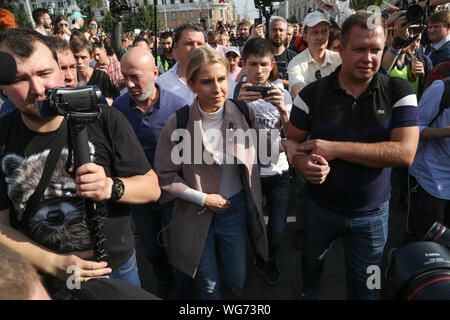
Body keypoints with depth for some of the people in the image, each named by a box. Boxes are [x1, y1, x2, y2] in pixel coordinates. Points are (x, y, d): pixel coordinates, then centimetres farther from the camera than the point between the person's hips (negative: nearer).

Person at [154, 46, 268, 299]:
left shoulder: (244, 114, -10)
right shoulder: (179, 123, -18)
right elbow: (165, 176, -11)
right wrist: (203, 198, -14)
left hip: (235, 209, 2)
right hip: (196, 214, -2)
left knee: (237, 278, 20)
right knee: (209, 284, 18)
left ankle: (239, 291, 57)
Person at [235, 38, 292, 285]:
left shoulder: (282, 94, 0)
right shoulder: (236, 93, -5)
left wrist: (283, 109, -27)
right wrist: (239, 103, -31)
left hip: (278, 173, 1)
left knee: (278, 231, 4)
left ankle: (270, 259, 39)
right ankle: (258, 256, 47)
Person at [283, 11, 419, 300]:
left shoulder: (399, 91, -11)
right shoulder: (313, 94, -9)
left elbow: (405, 153, -20)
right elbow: (292, 140, -2)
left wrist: (334, 148, -25)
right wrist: (302, 161, -27)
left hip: (372, 213, -1)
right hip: (319, 207, 2)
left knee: (364, 286, 19)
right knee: (312, 262, 26)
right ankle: (308, 294, 57)